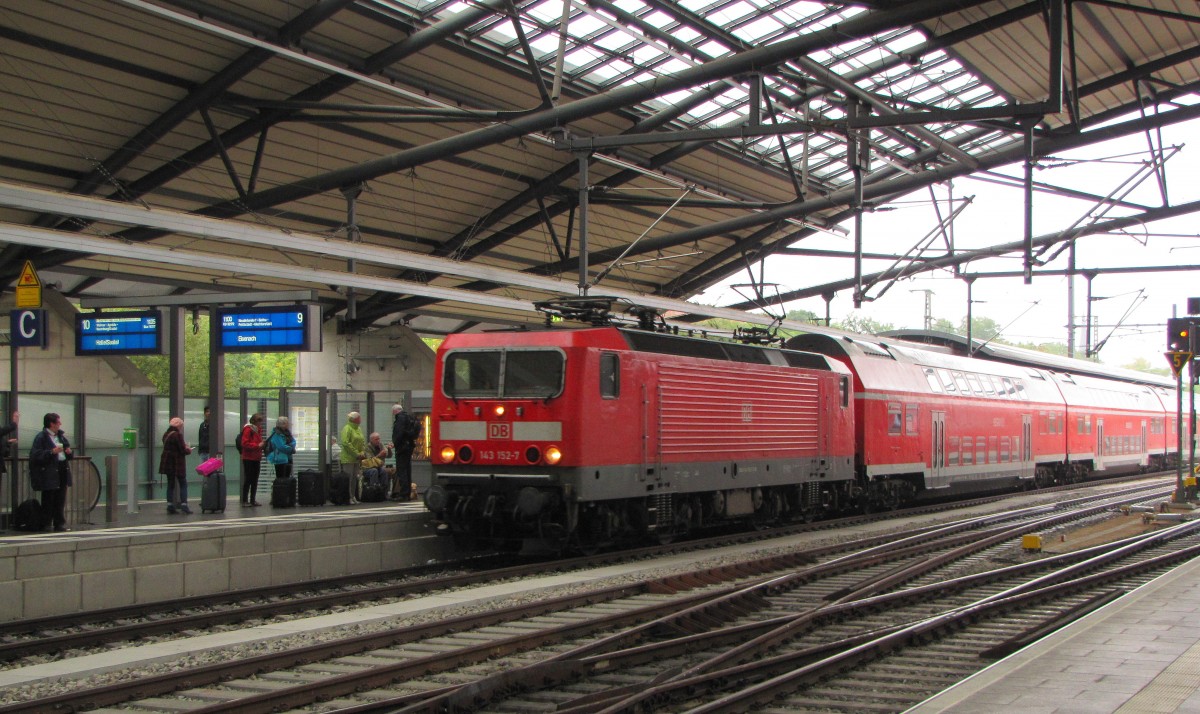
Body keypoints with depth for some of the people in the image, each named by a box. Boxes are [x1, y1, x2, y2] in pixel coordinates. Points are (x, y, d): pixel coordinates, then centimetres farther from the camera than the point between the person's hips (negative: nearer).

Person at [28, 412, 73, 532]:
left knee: (61, 500, 6)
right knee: (48, 500, -2)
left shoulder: (61, 436, 16)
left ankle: (60, 524, 10)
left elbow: (69, 456, 25)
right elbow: (36, 456, -15)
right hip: (48, 473, -7)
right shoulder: (41, 437, -6)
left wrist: (69, 452, 2)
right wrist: (52, 452, -22)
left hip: (62, 471, 7)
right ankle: (46, 524, 4)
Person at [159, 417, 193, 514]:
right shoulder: (177, 435, -16)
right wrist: (188, 450, 4)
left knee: (170, 484, 12)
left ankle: (170, 505, 10)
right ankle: (183, 504, -7)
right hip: (177, 464, -7)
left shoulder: (166, 434, 9)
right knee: (183, 484, 0)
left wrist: (184, 447, 14)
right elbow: (182, 450, -18)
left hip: (167, 463, 7)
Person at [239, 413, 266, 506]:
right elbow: (245, 443, -18)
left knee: (255, 480, 9)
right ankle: (245, 500, 1)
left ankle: (253, 500, 13)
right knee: (248, 479, -5)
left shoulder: (258, 429, 14)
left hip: (256, 458, 8)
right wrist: (257, 445, -21)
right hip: (248, 458, -8)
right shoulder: (248, 429, -12)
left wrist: (262, 445, 4)